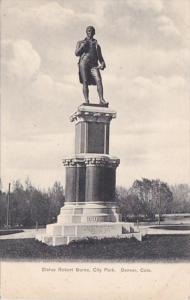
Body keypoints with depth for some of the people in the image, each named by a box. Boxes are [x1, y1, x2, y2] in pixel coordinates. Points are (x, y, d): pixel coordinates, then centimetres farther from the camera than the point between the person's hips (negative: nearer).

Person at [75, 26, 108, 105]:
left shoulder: (97, 45, 29)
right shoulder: (81, 42, 24)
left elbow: (100, 57, 21)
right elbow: (77, 53, 9)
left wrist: (103, 64, 0)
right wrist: (83, 45, -1)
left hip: (94, 65, 1)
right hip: (84, 63, -1)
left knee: (98, 80, -20)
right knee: (85, 82, -12)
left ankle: (101, 99, -30)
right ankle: (86, 101, -19)